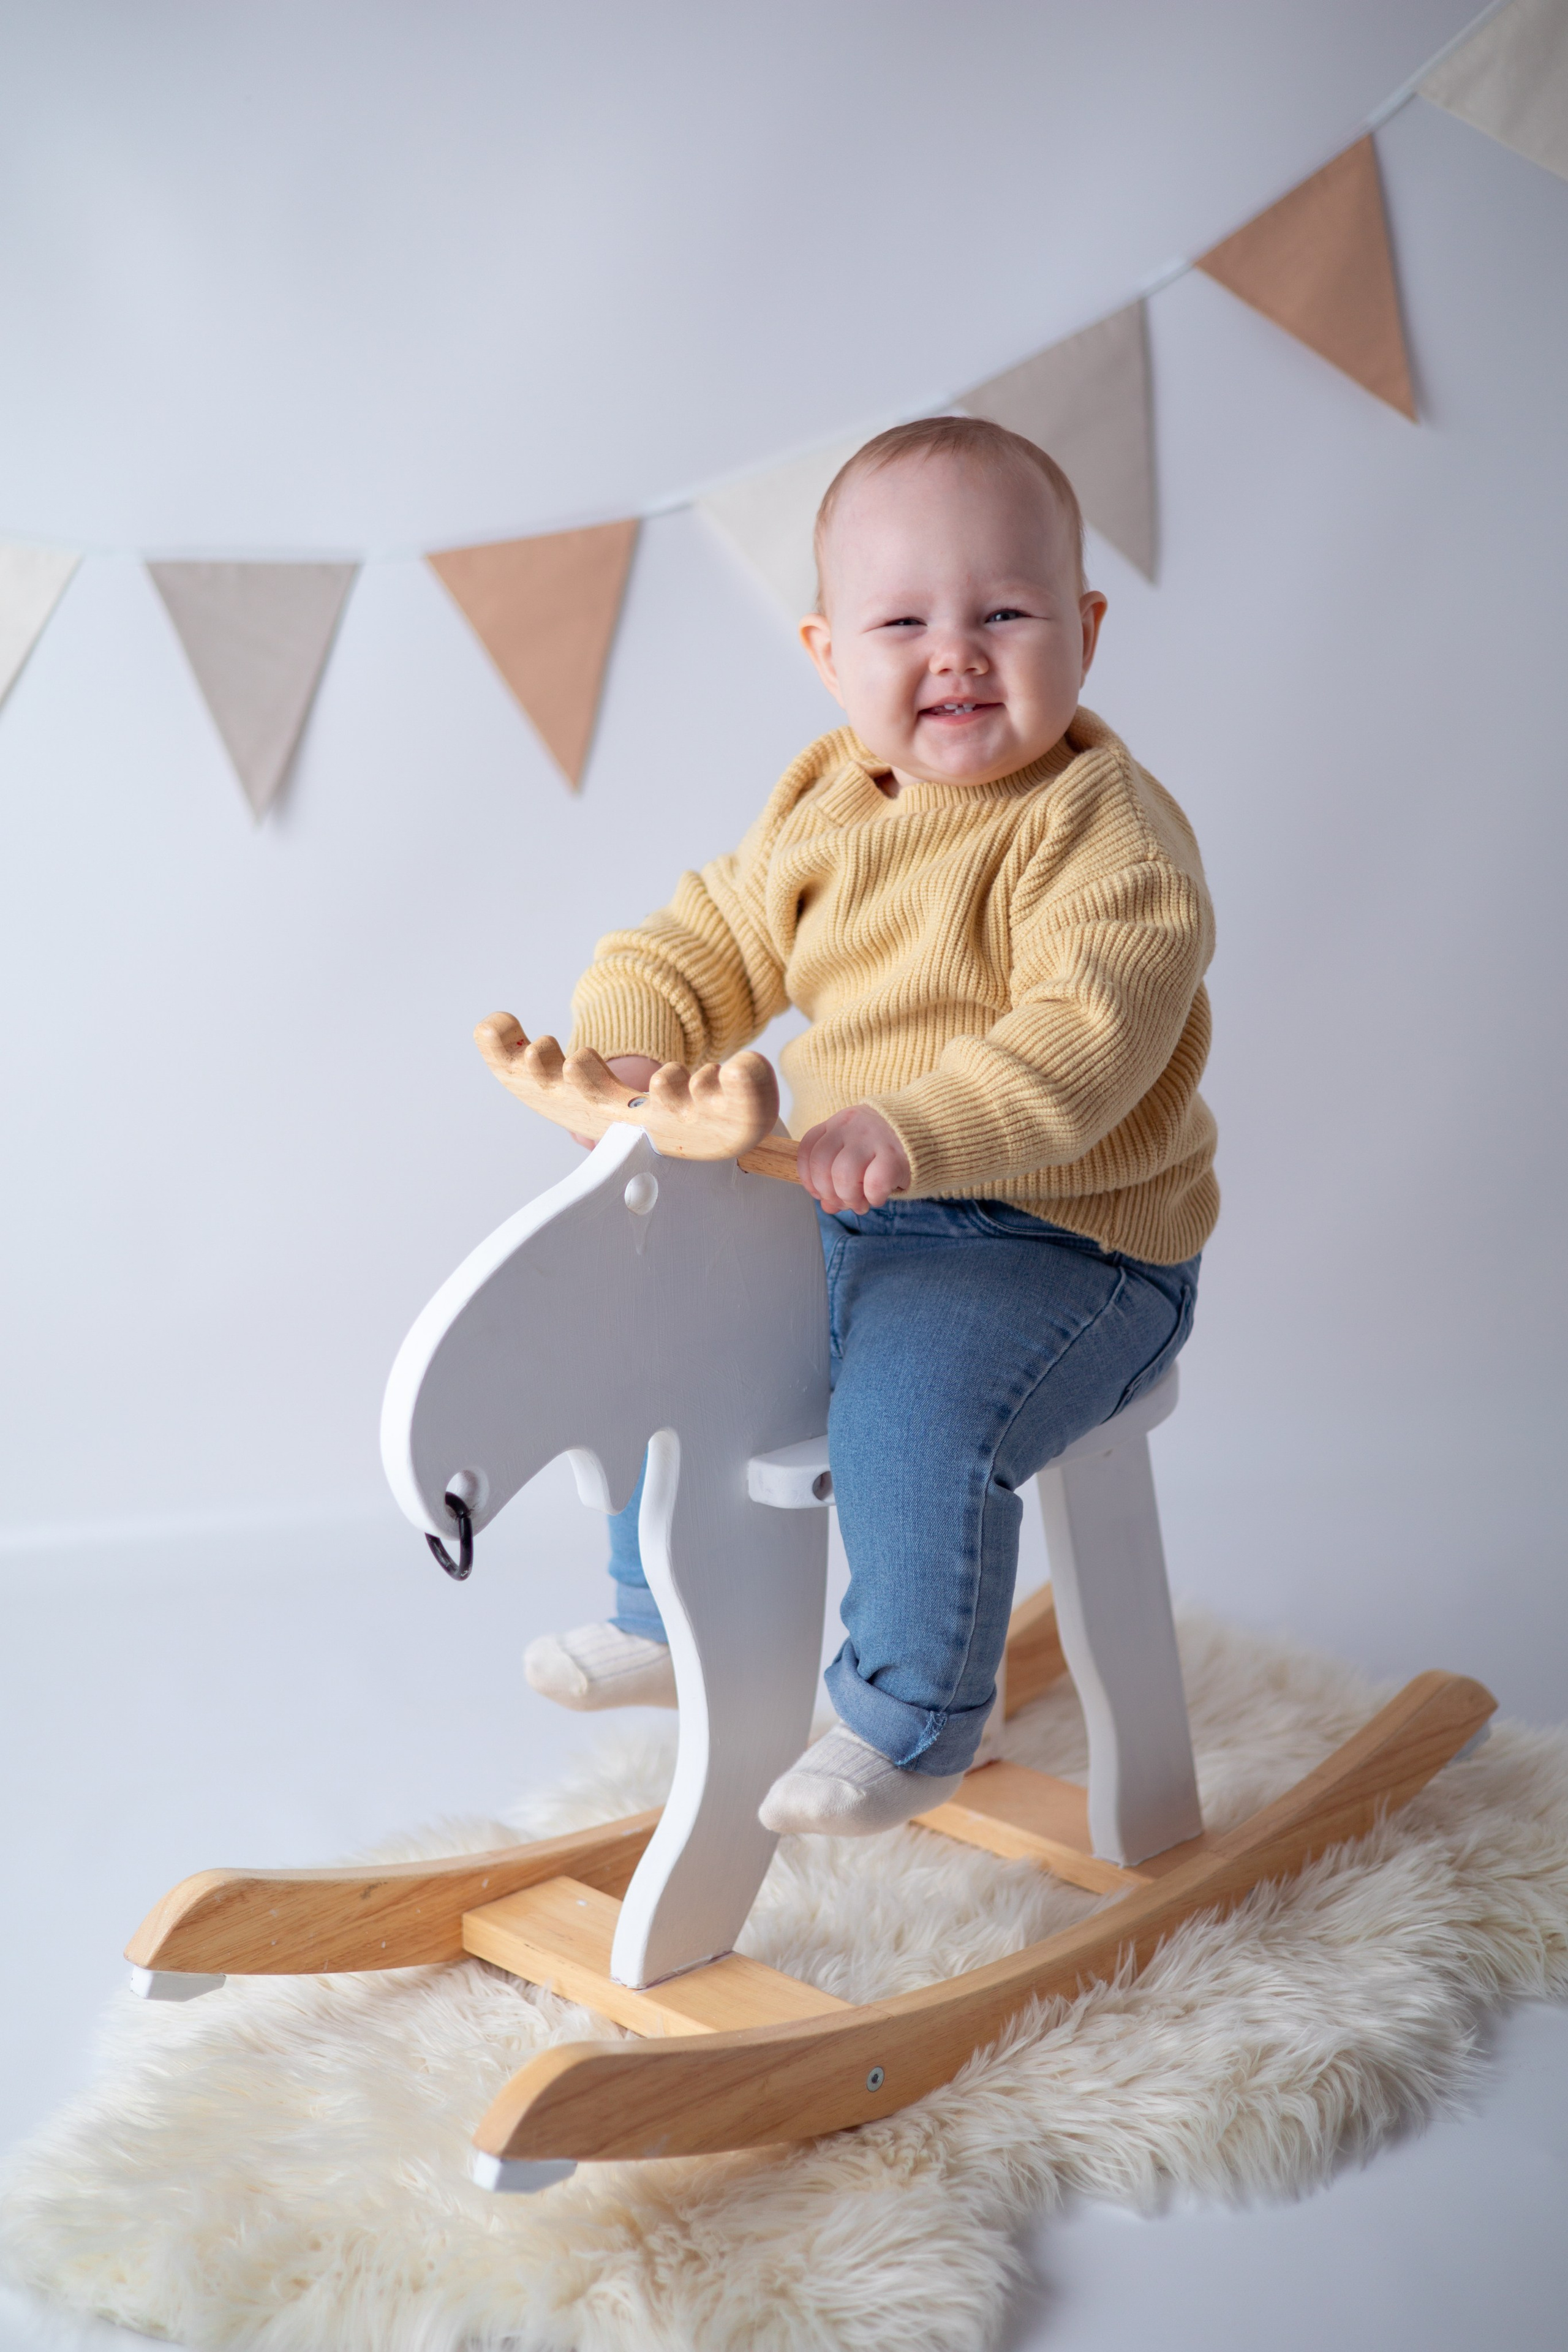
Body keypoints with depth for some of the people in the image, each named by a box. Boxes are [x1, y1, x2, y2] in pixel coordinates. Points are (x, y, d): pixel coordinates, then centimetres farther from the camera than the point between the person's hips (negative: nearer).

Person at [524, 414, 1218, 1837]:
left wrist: (915, 1131, -45)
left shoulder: (1105, 829, -18)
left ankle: (911, 1720, -6)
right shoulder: (823, 806, 5)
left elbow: (1089, 1038, -32)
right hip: (844, 1211, 8)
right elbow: (719, 941, 13)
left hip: (1065, 1243, -8)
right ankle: (668, 1622, 31)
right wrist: (630, 1041, -8)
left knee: (914, 1403, -32)